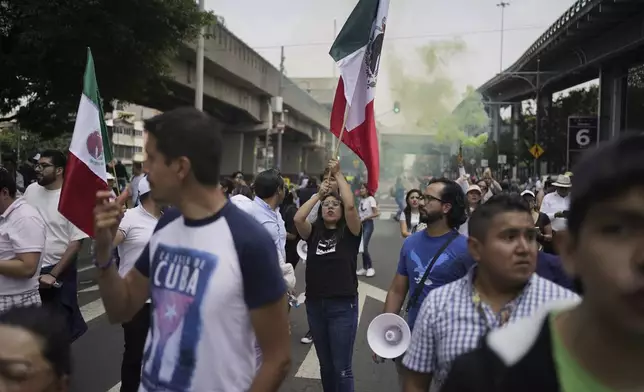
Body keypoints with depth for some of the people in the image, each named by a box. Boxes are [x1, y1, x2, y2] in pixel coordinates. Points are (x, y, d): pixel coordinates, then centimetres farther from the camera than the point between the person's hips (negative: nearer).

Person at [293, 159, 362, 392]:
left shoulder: (350, 233, -2)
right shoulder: (313, 233, 6)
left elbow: (350, 206, -18)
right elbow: (297, 218, -13)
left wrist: (338, 174, -10)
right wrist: (318, 194, -5)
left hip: (343, 305, -4)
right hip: (315, 304, 4)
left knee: (342, 368, 0)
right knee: (325, 364, 18)